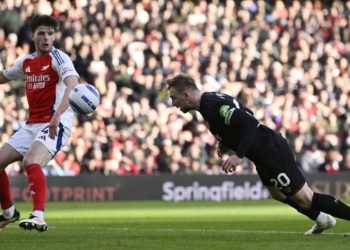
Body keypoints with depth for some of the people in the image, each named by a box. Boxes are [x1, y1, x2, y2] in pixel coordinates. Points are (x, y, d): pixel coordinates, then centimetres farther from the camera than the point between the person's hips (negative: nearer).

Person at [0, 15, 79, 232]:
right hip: (32, 124, 8)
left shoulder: (58, 58, -10)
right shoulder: (26, 62, 13)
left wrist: (57, 114, -42)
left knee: (31, 162, -31)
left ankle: (39, 217, -41)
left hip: (55, 124, -8)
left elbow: (72, 85, -28)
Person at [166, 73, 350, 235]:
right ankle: (322, 220, 40)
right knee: (278, 194, 28)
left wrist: (238, 155, -33)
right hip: (266, 151, 11)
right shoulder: (210, 101, 10)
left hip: (271, 152, -11)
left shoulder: (212, 105, -22)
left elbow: (248, 123, -31)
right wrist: (226, 144, 11)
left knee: (304, 198, -8)